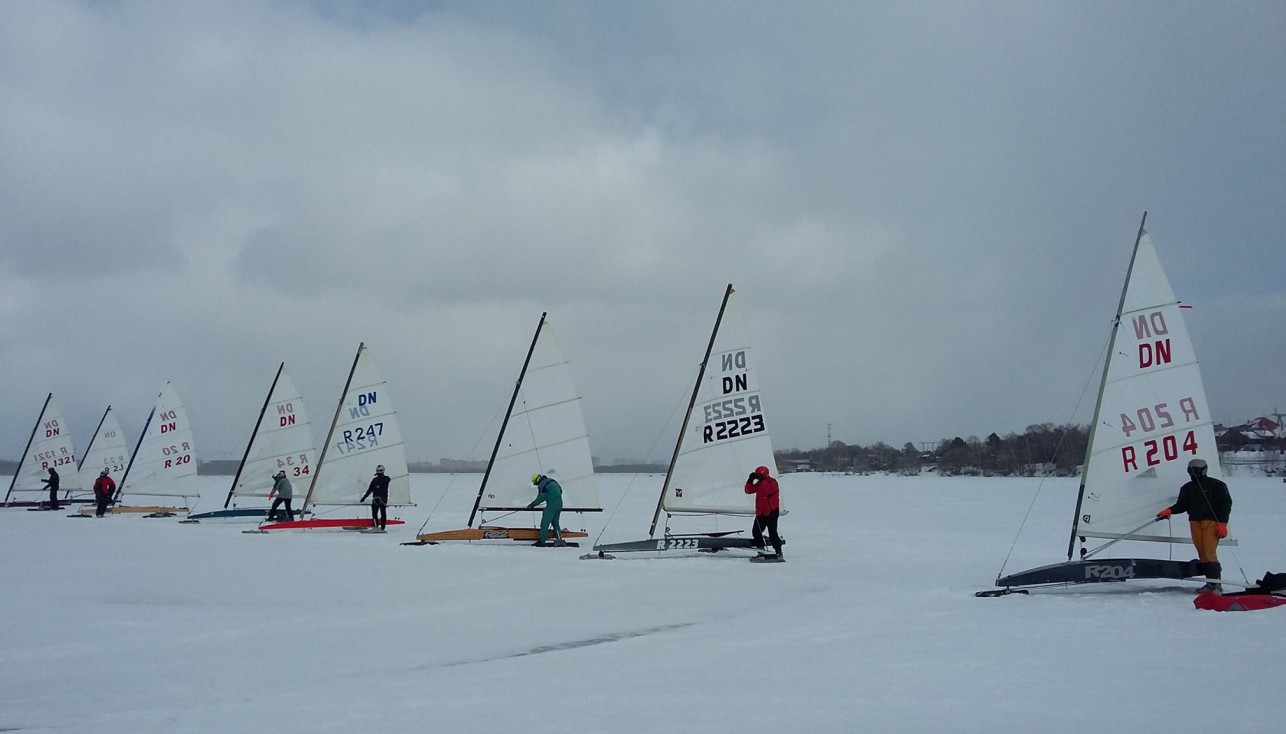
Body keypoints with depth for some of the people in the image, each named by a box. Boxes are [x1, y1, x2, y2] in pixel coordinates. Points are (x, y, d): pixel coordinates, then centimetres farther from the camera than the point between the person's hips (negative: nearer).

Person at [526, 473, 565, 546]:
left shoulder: (542, 486, -11)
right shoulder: (553, 481, 14)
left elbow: (540, 498, -11)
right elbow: (560, 490, 21)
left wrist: (532, 505, -1)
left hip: (551, 505, -8)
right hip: (559, 504, 8)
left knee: (545, 523, -1)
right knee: (555, 523, 17)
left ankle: (541, 541, -1)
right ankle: (559, 539, 13)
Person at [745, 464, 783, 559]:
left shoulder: (772, 482, -10)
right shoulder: (759, 484, 10)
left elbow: (768, 490, -30)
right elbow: (748, 490, 7)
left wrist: (762, 480, -28)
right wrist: (750, 480, -5)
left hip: (771, 512, -7)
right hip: (760, 513, 7)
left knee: (772, 534, -8)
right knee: (756, 532, 4)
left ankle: (778, 552, 1)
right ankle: (761, 550, 14)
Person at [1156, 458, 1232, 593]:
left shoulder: (1216, 485, 3)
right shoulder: (1187, 488, 17)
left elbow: (1226, 504, 0)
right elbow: (1182, 505, 12)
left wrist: (1222, 523, -8)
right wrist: (1169, 511, -7)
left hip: (1211, 522, -5)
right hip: (1195, 522, 5)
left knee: (1209, 552, -15)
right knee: (1202, 554, 1)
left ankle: (1216, 583, -15)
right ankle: (1210, 582, 3)